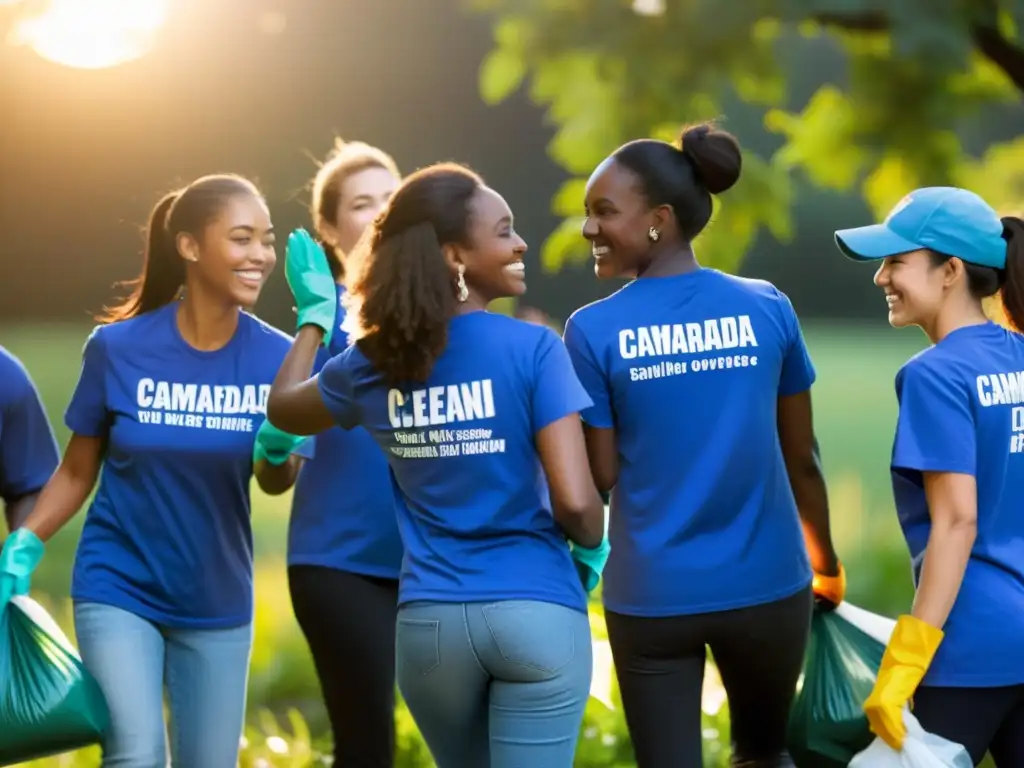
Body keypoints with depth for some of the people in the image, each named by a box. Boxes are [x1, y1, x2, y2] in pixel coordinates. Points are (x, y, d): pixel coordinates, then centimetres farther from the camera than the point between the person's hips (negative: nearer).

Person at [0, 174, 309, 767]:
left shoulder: (275, 356, -8)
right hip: (119, 591, -3)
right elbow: (78, 470, -1)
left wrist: (278, 448, -24)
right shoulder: (118, 347, -12)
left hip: (218, 605, 3)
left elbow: (276, 482, -1)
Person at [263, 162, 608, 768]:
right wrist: (592, 551, 8)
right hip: (536, 613, -4)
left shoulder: (371, 363, 3)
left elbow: (283, 408, 25)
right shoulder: (533, 348, -11)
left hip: (429, 621, 5)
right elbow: (575, 502, -15)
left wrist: (315, 315, 39)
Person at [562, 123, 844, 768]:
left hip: (652, 595, -1)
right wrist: (827, 565, 20)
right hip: (767, 587, 2)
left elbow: (602, 476, -4)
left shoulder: (594, 330, -9)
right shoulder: (768, 308, -3)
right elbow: (802, 459, 5)